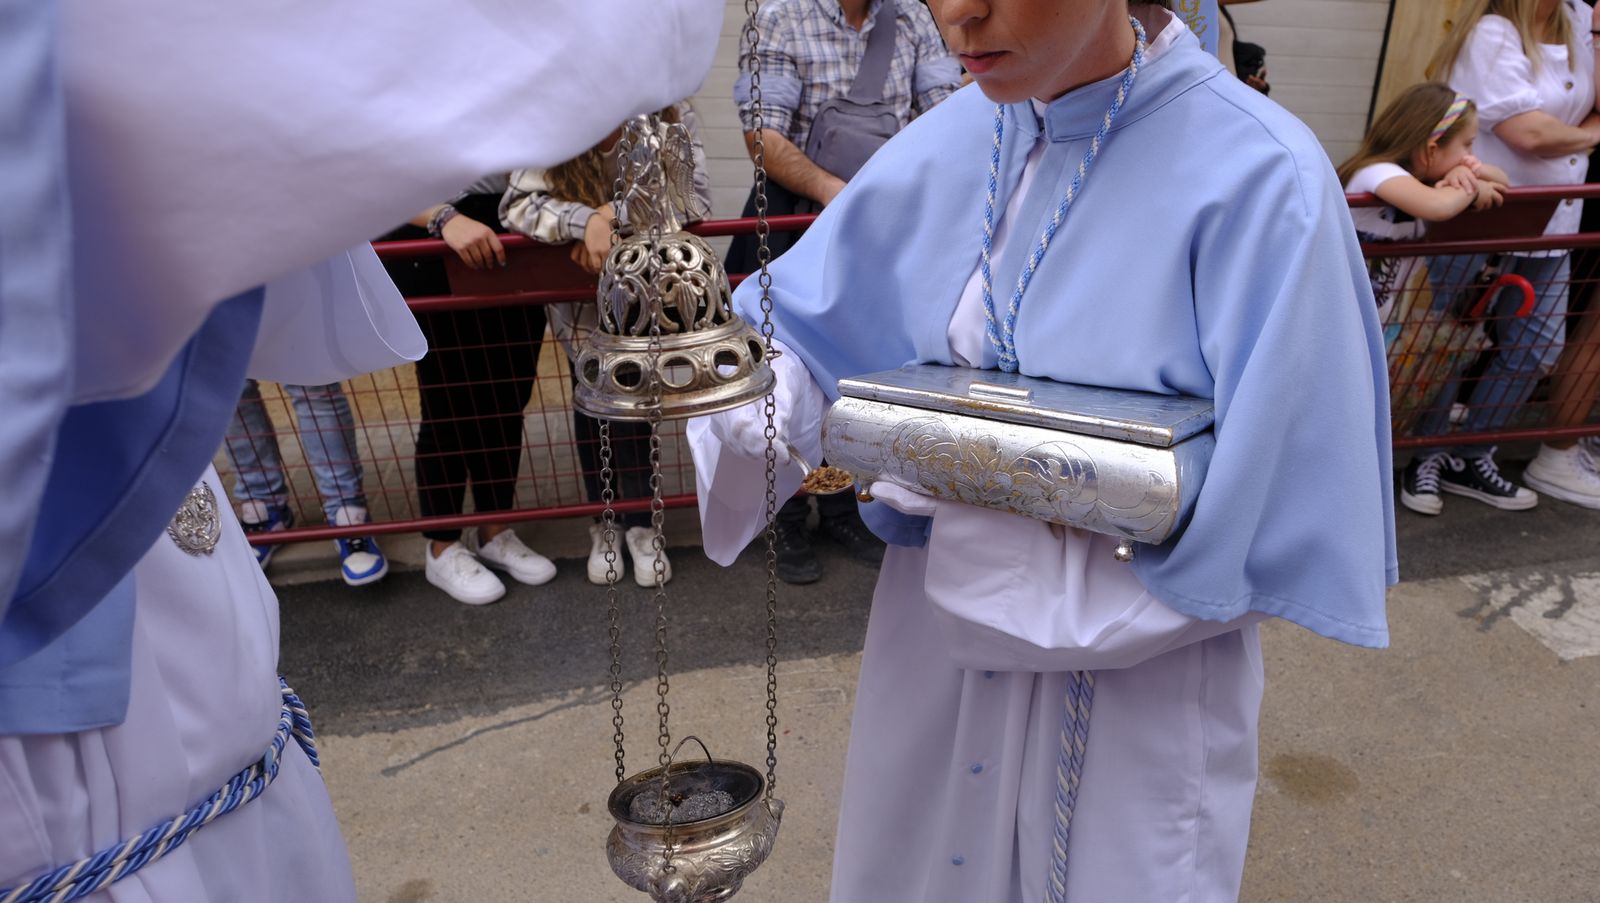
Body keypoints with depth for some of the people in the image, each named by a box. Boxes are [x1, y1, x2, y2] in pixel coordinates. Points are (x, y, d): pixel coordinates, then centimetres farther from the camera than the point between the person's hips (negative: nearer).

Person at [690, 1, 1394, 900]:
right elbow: (802, 322, -1)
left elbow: (1255, 502, -22)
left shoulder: (1262, 178, -22)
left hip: (1139, 667, -4)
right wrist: (743, 403, -23)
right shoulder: (946, 147, -6)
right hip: (941, 619, 5)